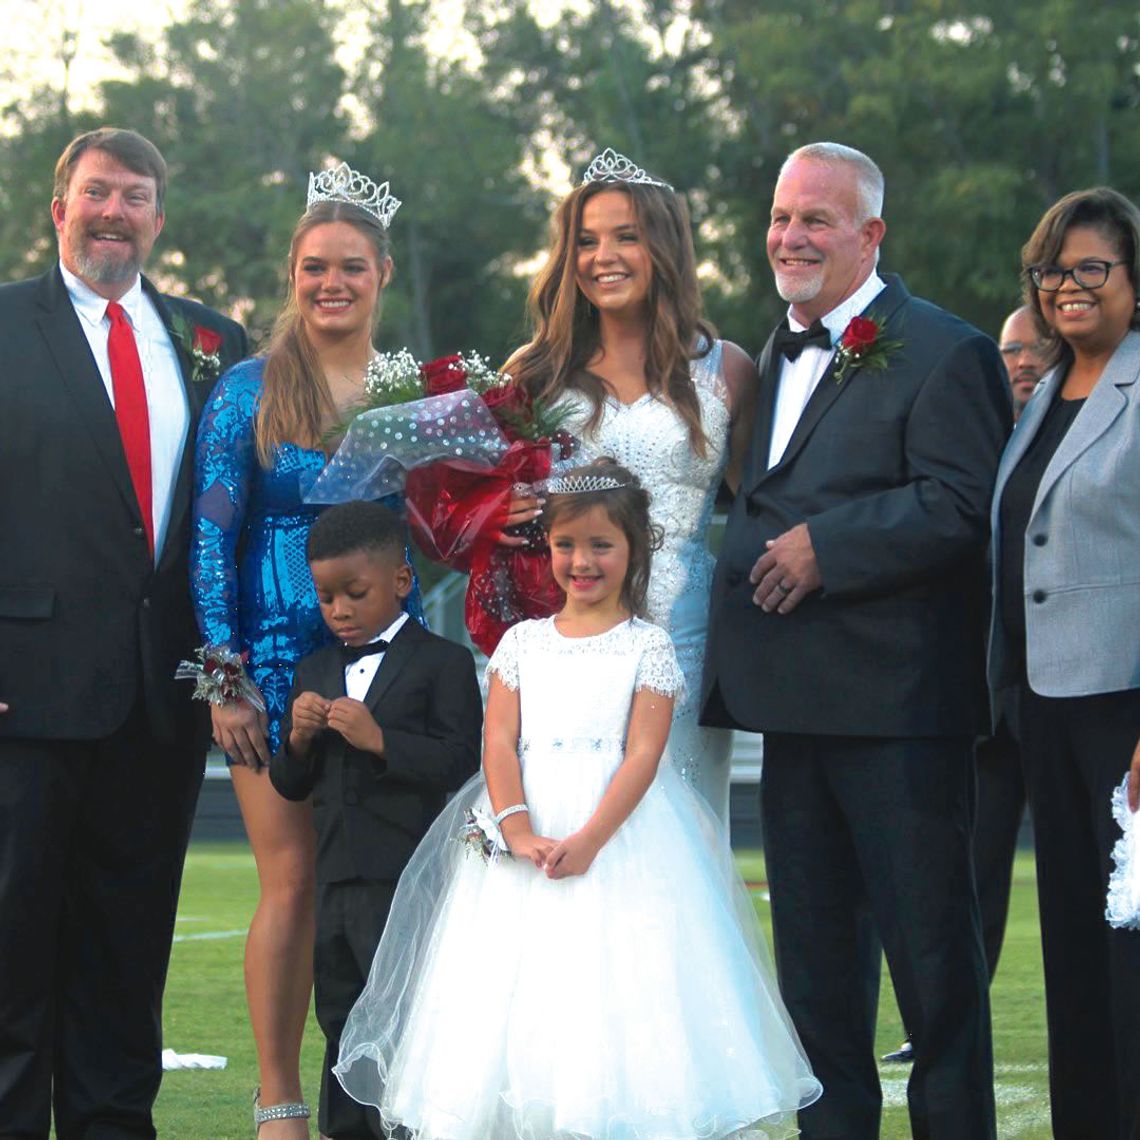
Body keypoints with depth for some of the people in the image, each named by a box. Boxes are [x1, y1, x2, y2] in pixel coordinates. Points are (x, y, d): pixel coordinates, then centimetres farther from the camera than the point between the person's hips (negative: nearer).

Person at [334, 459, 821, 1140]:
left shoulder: (648, 647, 3)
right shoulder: (522, 642, 12)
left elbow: (644, 754, -6)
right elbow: (499, 742, 2)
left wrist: (588, 841, -18)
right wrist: (519, 832, -14)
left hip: (622, 832, -3)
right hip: (525, 837, 3)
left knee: (621, 996, -9)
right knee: (516, 992, -1)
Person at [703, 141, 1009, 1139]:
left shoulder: (942, 354, -8)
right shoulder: (776, 359, 18)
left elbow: (960, 506, -18)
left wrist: (824, 549, -20)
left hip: (899, 706, -8)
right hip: (796, 705, 8)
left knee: (929, 941, -2)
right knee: (814, 952, 13)